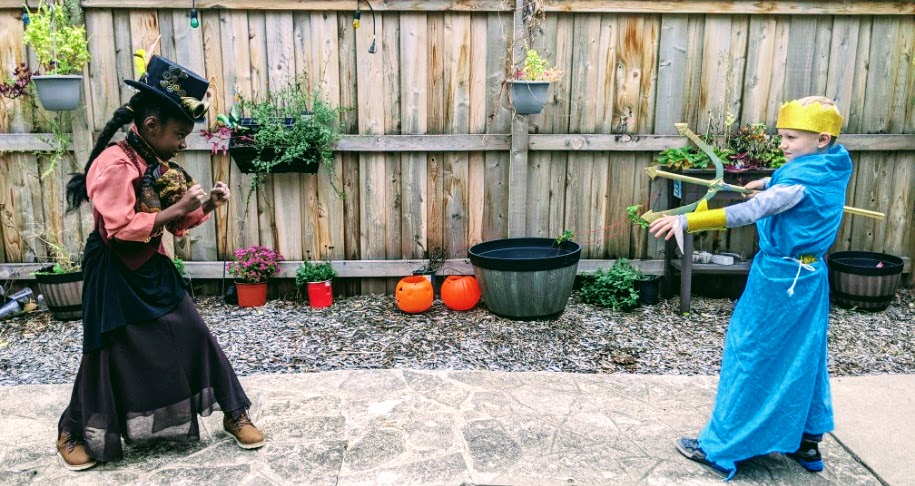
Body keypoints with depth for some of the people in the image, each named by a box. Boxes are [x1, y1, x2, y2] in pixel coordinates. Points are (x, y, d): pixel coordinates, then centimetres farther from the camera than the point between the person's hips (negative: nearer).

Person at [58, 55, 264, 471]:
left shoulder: (158, 164, 7)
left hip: (153, 270, 8)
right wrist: (177, 207, -26)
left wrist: (207, 205, -3)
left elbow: (177, 224, 14)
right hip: (116, 277, -7)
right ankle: (74, 432, 28)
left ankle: (234, 414, 18)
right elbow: (120, 228, -29)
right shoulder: (115, 164, -20)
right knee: (113, 355, 3)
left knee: (194, 337, 7)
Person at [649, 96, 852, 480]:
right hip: (810, 275, 9)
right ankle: (807, 442, 30)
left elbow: (748, 212, -36)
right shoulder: (832, 169, 3)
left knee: (750, 358, 0)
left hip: (779, 278, -9)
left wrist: (686, 221, -41)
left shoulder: (801, 179, -23)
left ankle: (721, 447, 10)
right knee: (804, 359, 17)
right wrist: (768, 183, 30)